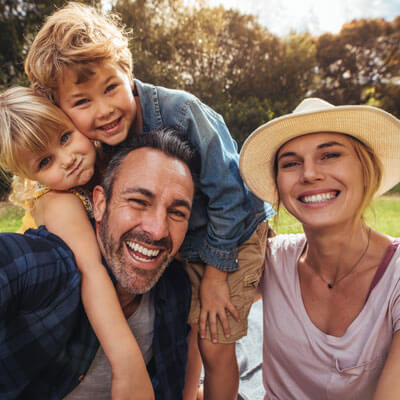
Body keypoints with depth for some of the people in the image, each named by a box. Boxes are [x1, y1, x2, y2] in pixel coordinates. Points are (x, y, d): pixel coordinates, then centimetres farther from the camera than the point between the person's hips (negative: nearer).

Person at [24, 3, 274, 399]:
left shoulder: (179, 111, -29)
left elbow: (227, 194, -22)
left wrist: (215, 275, -13)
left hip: (235, 233, -4)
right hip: (181, 245, 4)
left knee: (214, 346, -1)